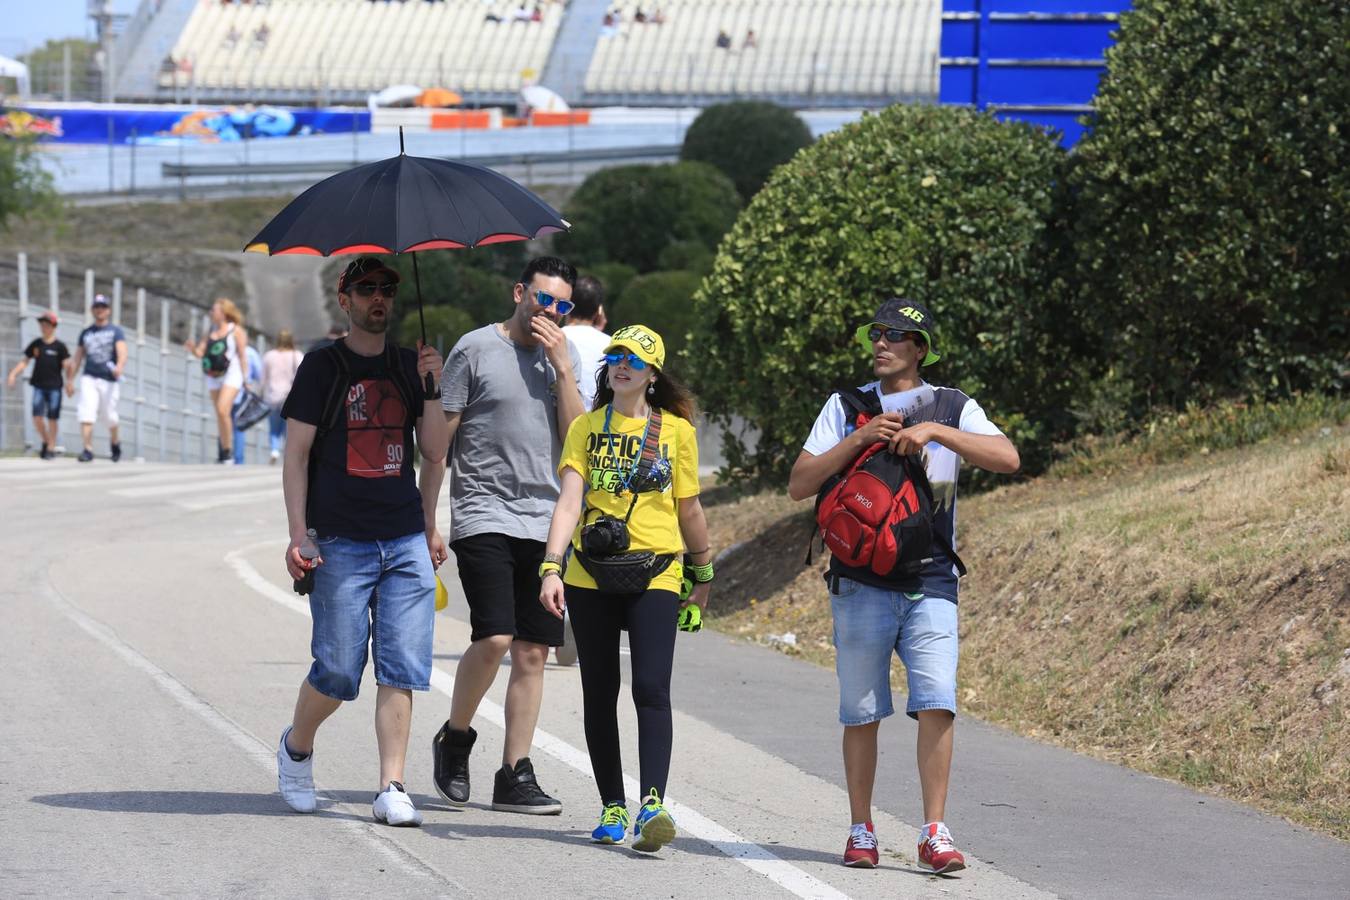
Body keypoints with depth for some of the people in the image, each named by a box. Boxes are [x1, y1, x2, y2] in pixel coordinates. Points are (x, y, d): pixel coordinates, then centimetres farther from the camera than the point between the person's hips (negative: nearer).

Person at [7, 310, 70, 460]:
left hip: (54, 387, -3)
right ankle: (45, 442, 17)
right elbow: (24, 361, 11)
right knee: (37, 417, -6)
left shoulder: (59, 346, -2)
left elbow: (66, 365, -4)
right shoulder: (35, 344, 7)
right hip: (39, 386, 3)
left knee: (51, 418, 0)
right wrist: (13, 373, -2)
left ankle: (51, 448, 9)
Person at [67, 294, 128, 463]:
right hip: (89, 379, 3)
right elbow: (77, 358, 20)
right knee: (86, 415, -14)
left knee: (109, 416, 4)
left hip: (109, 380, -3)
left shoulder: (116, 331, 4)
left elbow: (122, 353, -12)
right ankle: (88, 450, -16)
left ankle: (114, 442, 31)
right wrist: (70, 381, 16)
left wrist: (119, 367, -33)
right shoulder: (86, 333, 16)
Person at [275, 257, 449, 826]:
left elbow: (436, 454, 8)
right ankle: (296, 748, 25)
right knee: (339, 670, -3)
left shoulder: (409, 367, 12)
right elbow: (297, 456, 0)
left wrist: (429, 388, -6)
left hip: (405, 541, 3)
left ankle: (392, 789, -1)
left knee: (402, 670, -4)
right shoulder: (322, 369, 2)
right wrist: (298, 538, -8)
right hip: (341, 543, -3)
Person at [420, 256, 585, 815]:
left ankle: (515, 775, 8)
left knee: (532, 652, 3)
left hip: (543, 523, 5)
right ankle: (454, 738, 7)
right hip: (483, 517, -5)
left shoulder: (565, 357, 12)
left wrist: (562, 369, -6)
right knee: (494, 638, -17)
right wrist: (427, 523, -2)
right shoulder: (475, 349, -2)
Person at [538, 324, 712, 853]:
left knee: (651, 689, -15)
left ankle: (653, 805, -22)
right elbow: (569, 499, -6)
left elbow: (688, 509, 12)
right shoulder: (586, 428, 6)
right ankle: (612, 808, 14)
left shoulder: (676, 430, 4)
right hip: (591, 576, 2)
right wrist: (552, 568, -17)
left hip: (655, 576, -2)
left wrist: (703, 577, 19)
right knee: (600, 693, 6)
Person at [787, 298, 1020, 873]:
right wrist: (859, 439, -9)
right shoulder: (846, 407, 11)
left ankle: (934, 834, -10)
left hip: (930, 583, -1)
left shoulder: (952, 407, 9)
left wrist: (935, 430, -14)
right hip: (861, 582, 1)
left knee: (937, 703, -13)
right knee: (861, 712, 3)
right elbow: (799, 485, 3)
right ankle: (861, 832, 12)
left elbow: (1007, 459, -7)